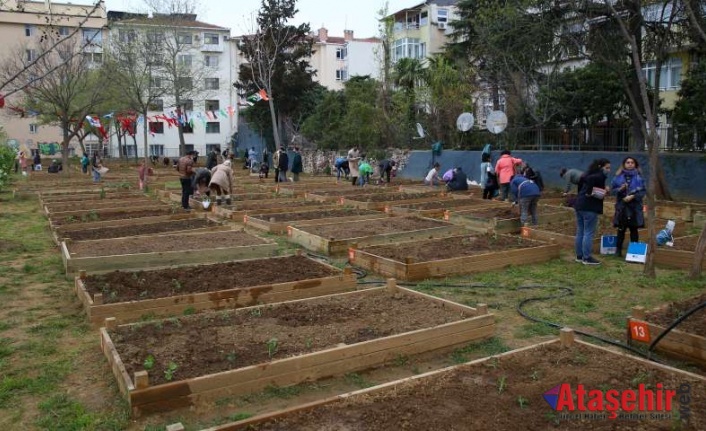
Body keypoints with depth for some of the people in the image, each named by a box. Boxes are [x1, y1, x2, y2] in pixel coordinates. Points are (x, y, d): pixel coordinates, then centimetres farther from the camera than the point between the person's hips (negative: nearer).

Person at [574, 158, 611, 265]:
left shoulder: (591, 173, 15)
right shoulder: (600, 176, -11)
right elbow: (590, 179, -29)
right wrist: (589, 193, -22)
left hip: (579, 205, 9)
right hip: (590, 207, -9)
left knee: (580, 232, 12)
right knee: (588, 233, -4)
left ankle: (579, 256, 19)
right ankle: (587, 258, -1)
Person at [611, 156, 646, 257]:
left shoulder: (639, 177, 0)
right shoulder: (618, 176, 2)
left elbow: (643, 191, -3)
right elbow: (612, 189, 4)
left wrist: (632, 196, -15)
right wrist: (620, 189, -15)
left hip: (635, 207, 0)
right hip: (621, 206, 1)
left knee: (633, 229, 5)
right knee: (621, 229, 4)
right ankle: (618, 250, 11)